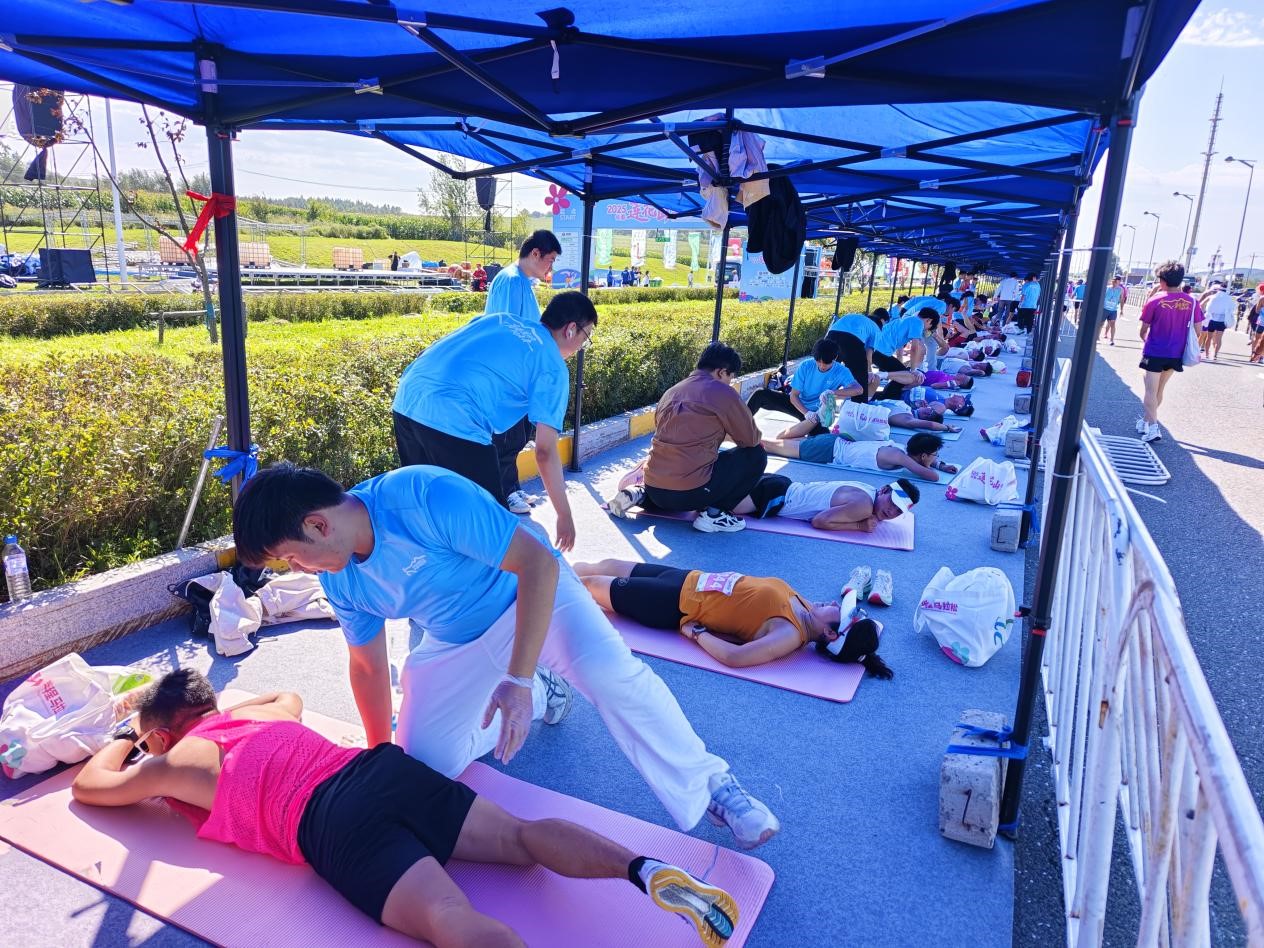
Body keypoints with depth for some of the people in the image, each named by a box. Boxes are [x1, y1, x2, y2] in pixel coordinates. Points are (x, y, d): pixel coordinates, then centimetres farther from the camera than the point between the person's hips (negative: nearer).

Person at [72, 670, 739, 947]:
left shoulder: (175, 762, 20)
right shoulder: (265, 713, 35)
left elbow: (90, 786, 37)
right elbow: (290, 693, 60)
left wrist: (122, 743, 56)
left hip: (334, 828, -7)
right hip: (384, 767, 7)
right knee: (522, 836, -1)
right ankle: (648, 871, -24)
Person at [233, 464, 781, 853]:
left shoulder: (424, 497, -35)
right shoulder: (338, 578, -12)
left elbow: (539, 564, -37)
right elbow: (367, 664, 2)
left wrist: (517, 680, -41)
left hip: (531, 593, -6)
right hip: (453, 644, 7)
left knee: (609, 672, -33)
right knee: (423, 765, -1)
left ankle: (706, 785, -12)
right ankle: (542, 692, 19)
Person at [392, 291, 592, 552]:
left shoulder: (497, 318, 25)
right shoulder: (553, 368, 7)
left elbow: (443, 355, 25)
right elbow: (545, 451, 2)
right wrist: (565, 515, 10)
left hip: (407, 402, 8)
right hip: (454, 423, -8)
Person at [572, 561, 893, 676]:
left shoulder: (790, 635, -26)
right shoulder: (806, 609, -4)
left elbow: (734, 657, -35)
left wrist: (695, 632, -25)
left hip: (675, 605, -6)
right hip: (688, 579, 6)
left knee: (593, 584, 6)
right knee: (608, 567, 20)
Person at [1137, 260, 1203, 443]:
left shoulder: (1155, 301, -13)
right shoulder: (1192, 302, -3)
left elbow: (1143, 331, -6)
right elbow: (1197, 330, 1)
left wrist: (1146, 340, 16)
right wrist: (1180, 341, 18)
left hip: (1154, 353, -4)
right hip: (1176, 354, 5)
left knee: (1151, 391, 1)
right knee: (1159, 390, 19)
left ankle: (1153, 427, -9)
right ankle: (1146, 421, 30)